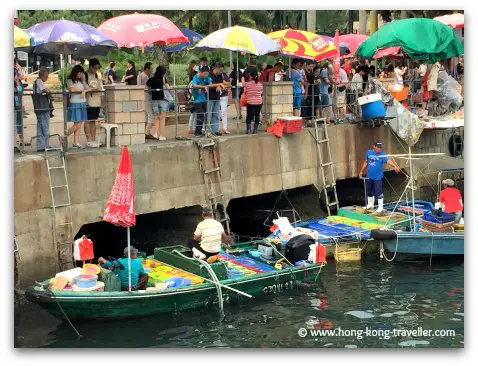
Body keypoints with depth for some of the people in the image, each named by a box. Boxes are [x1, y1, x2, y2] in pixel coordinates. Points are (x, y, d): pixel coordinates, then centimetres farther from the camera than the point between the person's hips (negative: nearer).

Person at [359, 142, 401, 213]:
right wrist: (361, 171, 18)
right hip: (369, 176, 5)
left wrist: (395, 166, -48)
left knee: (378, 192, -5)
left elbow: (388, 161, -30)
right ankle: (370, 204, 36)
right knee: (368, 191, 17)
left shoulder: (382, 155, -13)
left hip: (377, 177, -5)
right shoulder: (368, 152, 2)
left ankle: (380, 207, 9)